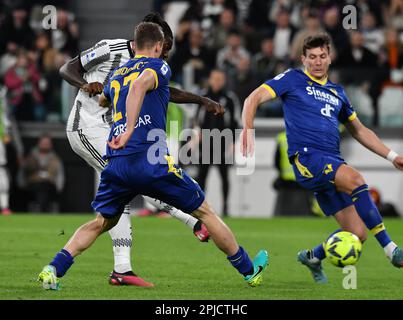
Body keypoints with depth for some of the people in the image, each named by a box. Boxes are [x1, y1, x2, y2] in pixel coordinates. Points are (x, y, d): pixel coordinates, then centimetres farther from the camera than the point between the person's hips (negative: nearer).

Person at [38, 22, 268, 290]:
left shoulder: (117, 74, 21)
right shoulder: (157, 66, 3)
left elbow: (103, 100, 44)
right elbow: (138, 87, -21)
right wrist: (130, 129, -27)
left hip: (117, 164, 5)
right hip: (151, 161, -5)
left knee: (100, 223, 19)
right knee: (205, 212, 9)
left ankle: (54, 269, -1)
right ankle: (249, 271, 17)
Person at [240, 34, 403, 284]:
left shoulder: (337, 92, 23)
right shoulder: (293, 80, 7)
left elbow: (359, 131, 31)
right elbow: (254, 99, 0)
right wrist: (248, 129, -19)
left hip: (333, 164, 6)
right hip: (306, 157, -6)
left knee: (357, 233, -5)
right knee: (356, 179, -34)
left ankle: (312, 257, 23)